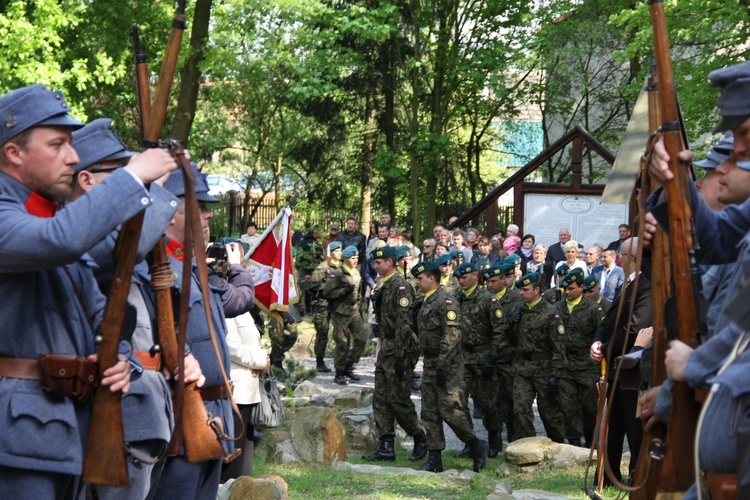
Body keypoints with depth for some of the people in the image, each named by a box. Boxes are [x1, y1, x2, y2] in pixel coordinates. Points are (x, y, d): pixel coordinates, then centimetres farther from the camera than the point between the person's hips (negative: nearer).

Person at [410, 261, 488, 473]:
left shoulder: (446, 302, -14)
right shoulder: (425, 303, 14)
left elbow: (452, 336, -20)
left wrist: (443, 366, -22)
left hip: (448, 366, -9)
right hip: (430, 364, 9)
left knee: (450, 411, -9)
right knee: (430, 413, 7)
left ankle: (476, 446, 10)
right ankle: (434, 459, 10)